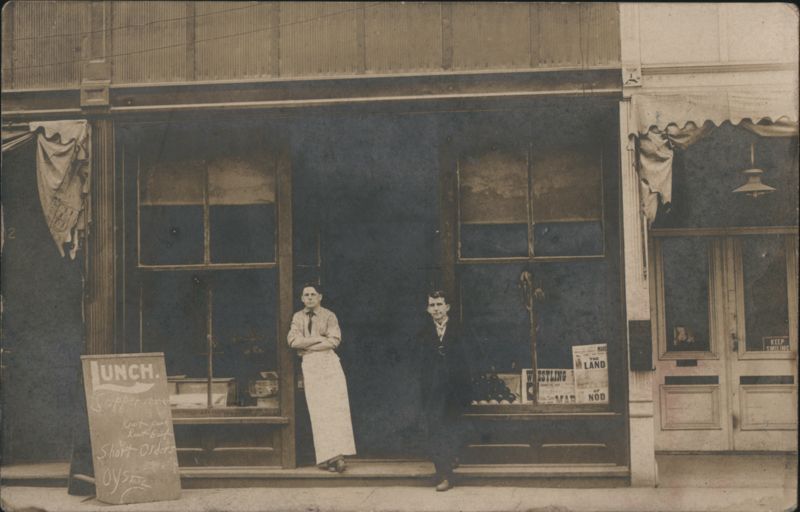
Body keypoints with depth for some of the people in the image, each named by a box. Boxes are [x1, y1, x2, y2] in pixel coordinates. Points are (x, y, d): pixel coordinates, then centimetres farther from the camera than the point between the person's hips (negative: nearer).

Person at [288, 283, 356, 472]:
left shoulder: (329, 316, 6)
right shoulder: (298, 317, 13)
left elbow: (334, 340, -8)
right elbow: (293, 340, -2)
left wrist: (307, 345, -8)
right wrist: (319, 338, -7)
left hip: (329, 362, -1)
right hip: (310, 365, 1)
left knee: (336, 407, -9)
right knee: (318, 411, -5)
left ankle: (337, 453, -10)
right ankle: (326, 456, -7)